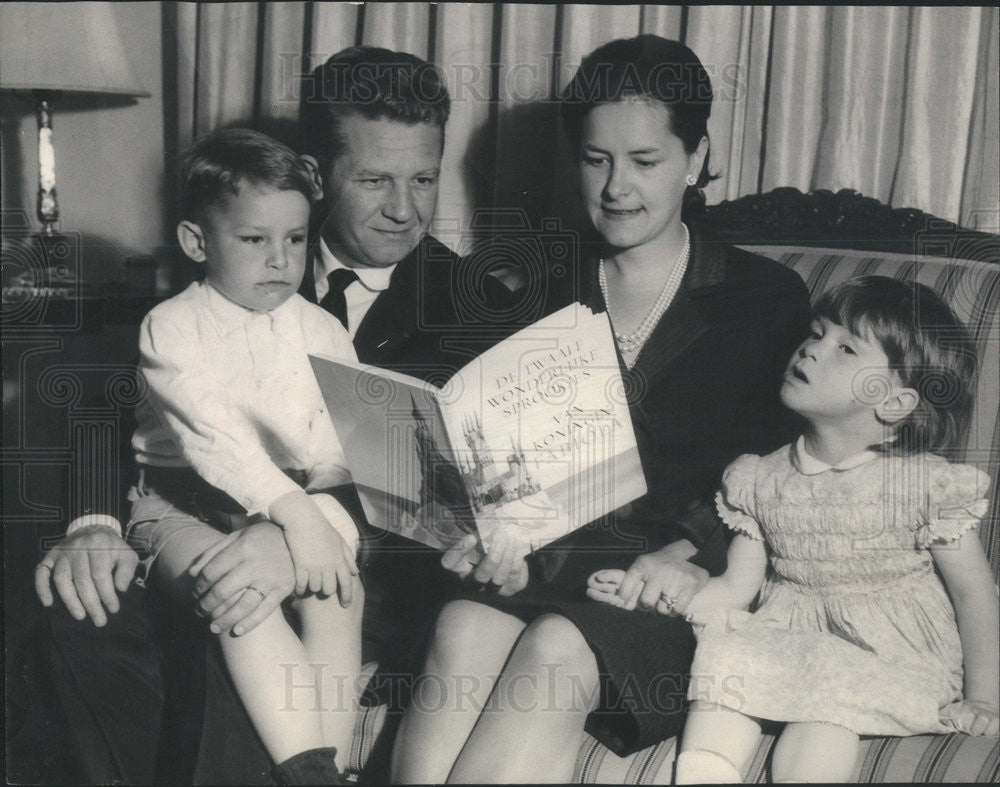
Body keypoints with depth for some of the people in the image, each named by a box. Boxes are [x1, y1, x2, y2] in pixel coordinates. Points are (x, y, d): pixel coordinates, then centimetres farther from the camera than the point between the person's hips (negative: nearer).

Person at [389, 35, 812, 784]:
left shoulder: (767, 299, 9)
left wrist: (692, 552, -14)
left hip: (691, 589, -2)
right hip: (552, 559, 3)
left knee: (559, 648, -33)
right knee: (465, 625, -31)